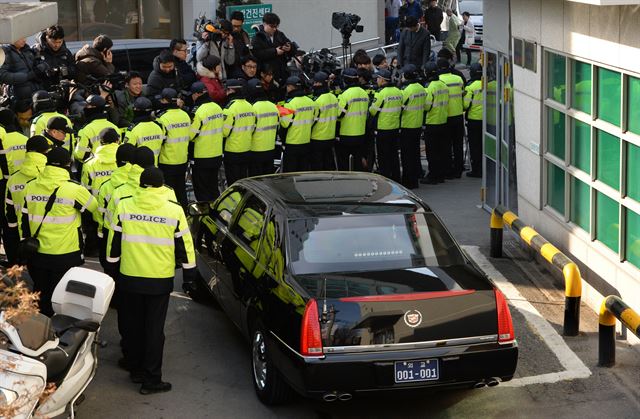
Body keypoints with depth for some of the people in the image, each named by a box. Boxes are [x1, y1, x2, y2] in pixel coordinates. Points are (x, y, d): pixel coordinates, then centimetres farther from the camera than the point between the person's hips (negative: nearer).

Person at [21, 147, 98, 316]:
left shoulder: (30, 187, -2)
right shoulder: (74, 189, -16)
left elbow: (25, 221, 3)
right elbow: (94, 207, 1)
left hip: (37, 255, 4)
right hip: (66, 257, -4)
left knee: (40, 296, 18)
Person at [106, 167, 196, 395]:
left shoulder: (124, 207, -5)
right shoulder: (174, 211, -9)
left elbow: (114, 242, 3)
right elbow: (184, 245, -2)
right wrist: (189, 274, 10)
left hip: (130, 277, 2)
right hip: (160, 280, -1)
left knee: (132, 324, 16)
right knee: (154, 328, 3)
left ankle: (135, 369, 29)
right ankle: (151, 379, 4)